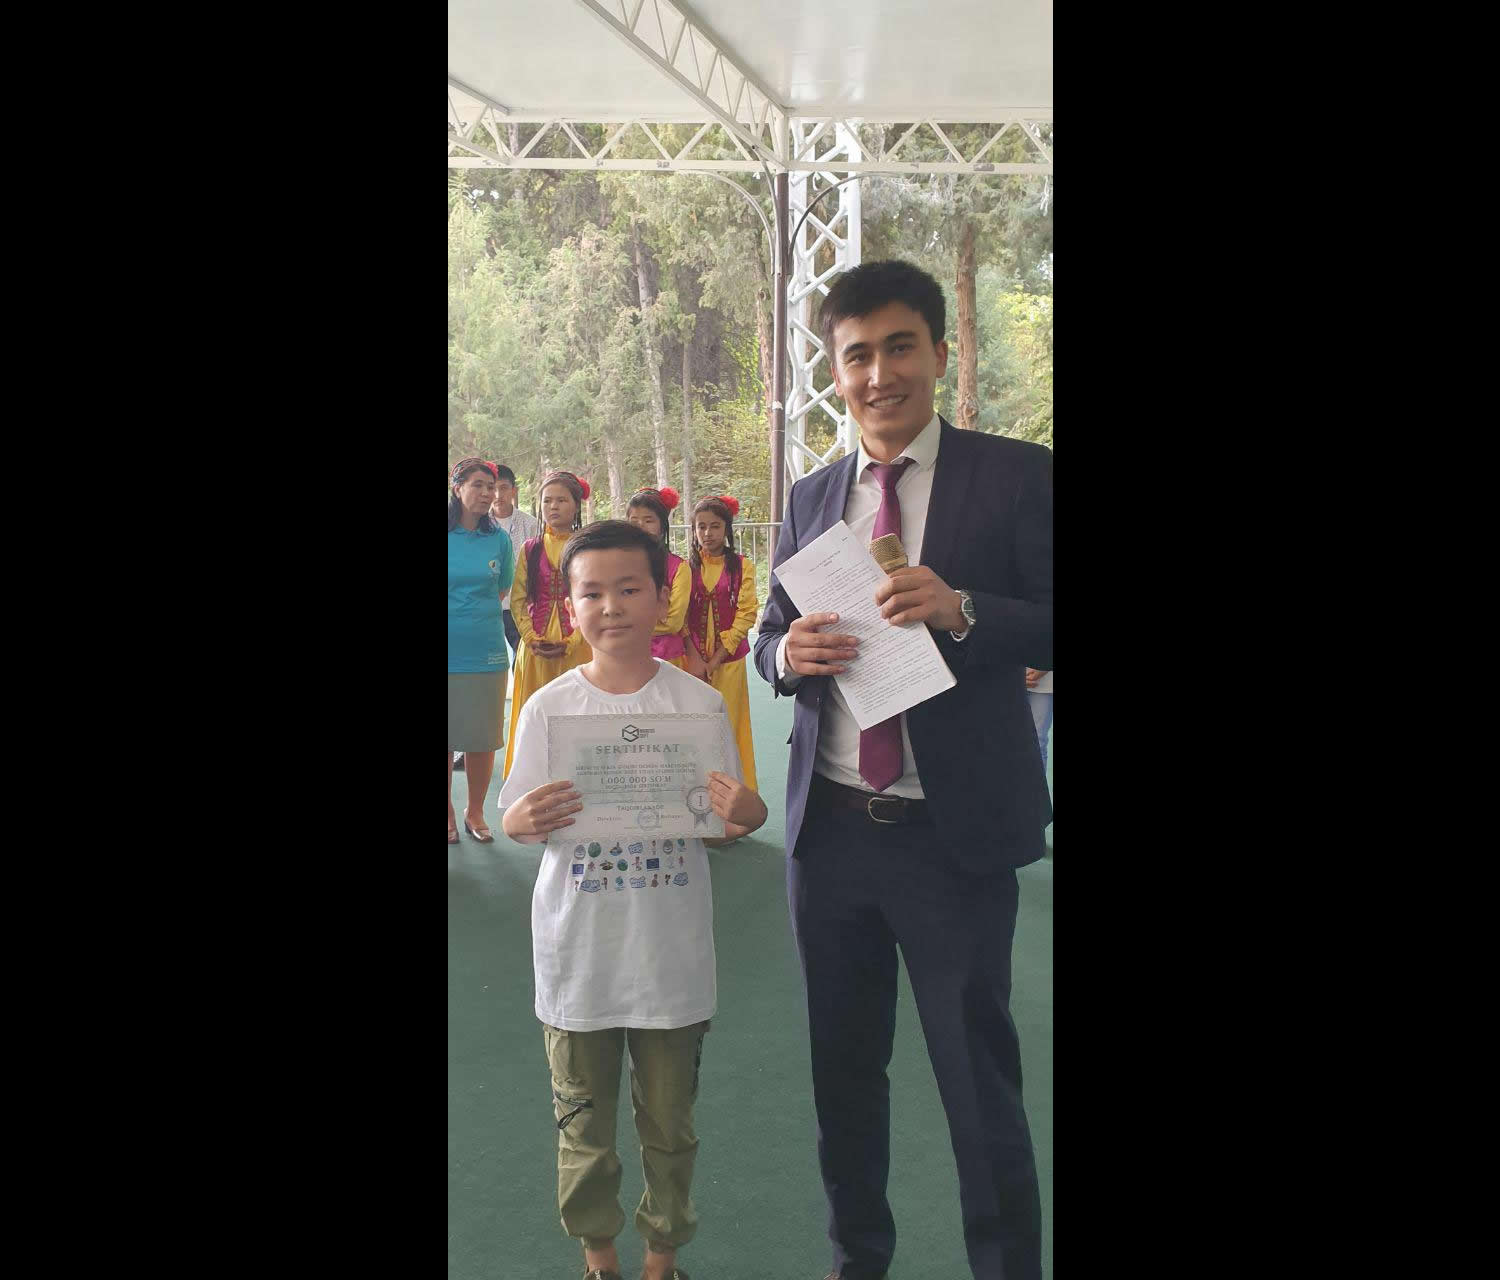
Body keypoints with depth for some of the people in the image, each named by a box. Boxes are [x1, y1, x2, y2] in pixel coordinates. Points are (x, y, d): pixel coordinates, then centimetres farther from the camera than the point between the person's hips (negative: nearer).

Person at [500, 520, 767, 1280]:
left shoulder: (700, 705, -6)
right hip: (578, 952, 1)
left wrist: (747, 814, -25)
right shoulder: (547, 709, -5)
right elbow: (517, 821, -1)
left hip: (671, 952, 0)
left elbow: (726, 822, -3)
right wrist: (523, 819, -24)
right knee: (582, 1117, 17)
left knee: (669, 1119, 16)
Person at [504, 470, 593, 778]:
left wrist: (570, 642, -14)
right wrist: (532, 639, -9)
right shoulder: (530, 549, 10)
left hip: (577, 646, -2)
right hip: (536, 649, 2)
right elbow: (519, 600, 6)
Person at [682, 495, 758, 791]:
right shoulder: (687, 566, 4)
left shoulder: (741, 566, 0)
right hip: (692, 660, 1)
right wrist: (695, 658, -13)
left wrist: (717, 658, -11)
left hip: (728, 659, -1)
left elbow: (746, 613, -5)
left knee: (727, 723, 2)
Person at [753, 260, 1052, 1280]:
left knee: (979, 1080, 5)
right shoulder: (813, 498, 9)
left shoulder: (1017, 476, -5)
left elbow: (1043, 628, -9)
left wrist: (961, 610, -25)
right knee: (844, 1069, 19)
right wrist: (788, 650, -10)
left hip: (958, 833, -5)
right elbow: (771, 638, 13)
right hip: (831, 827, 5)